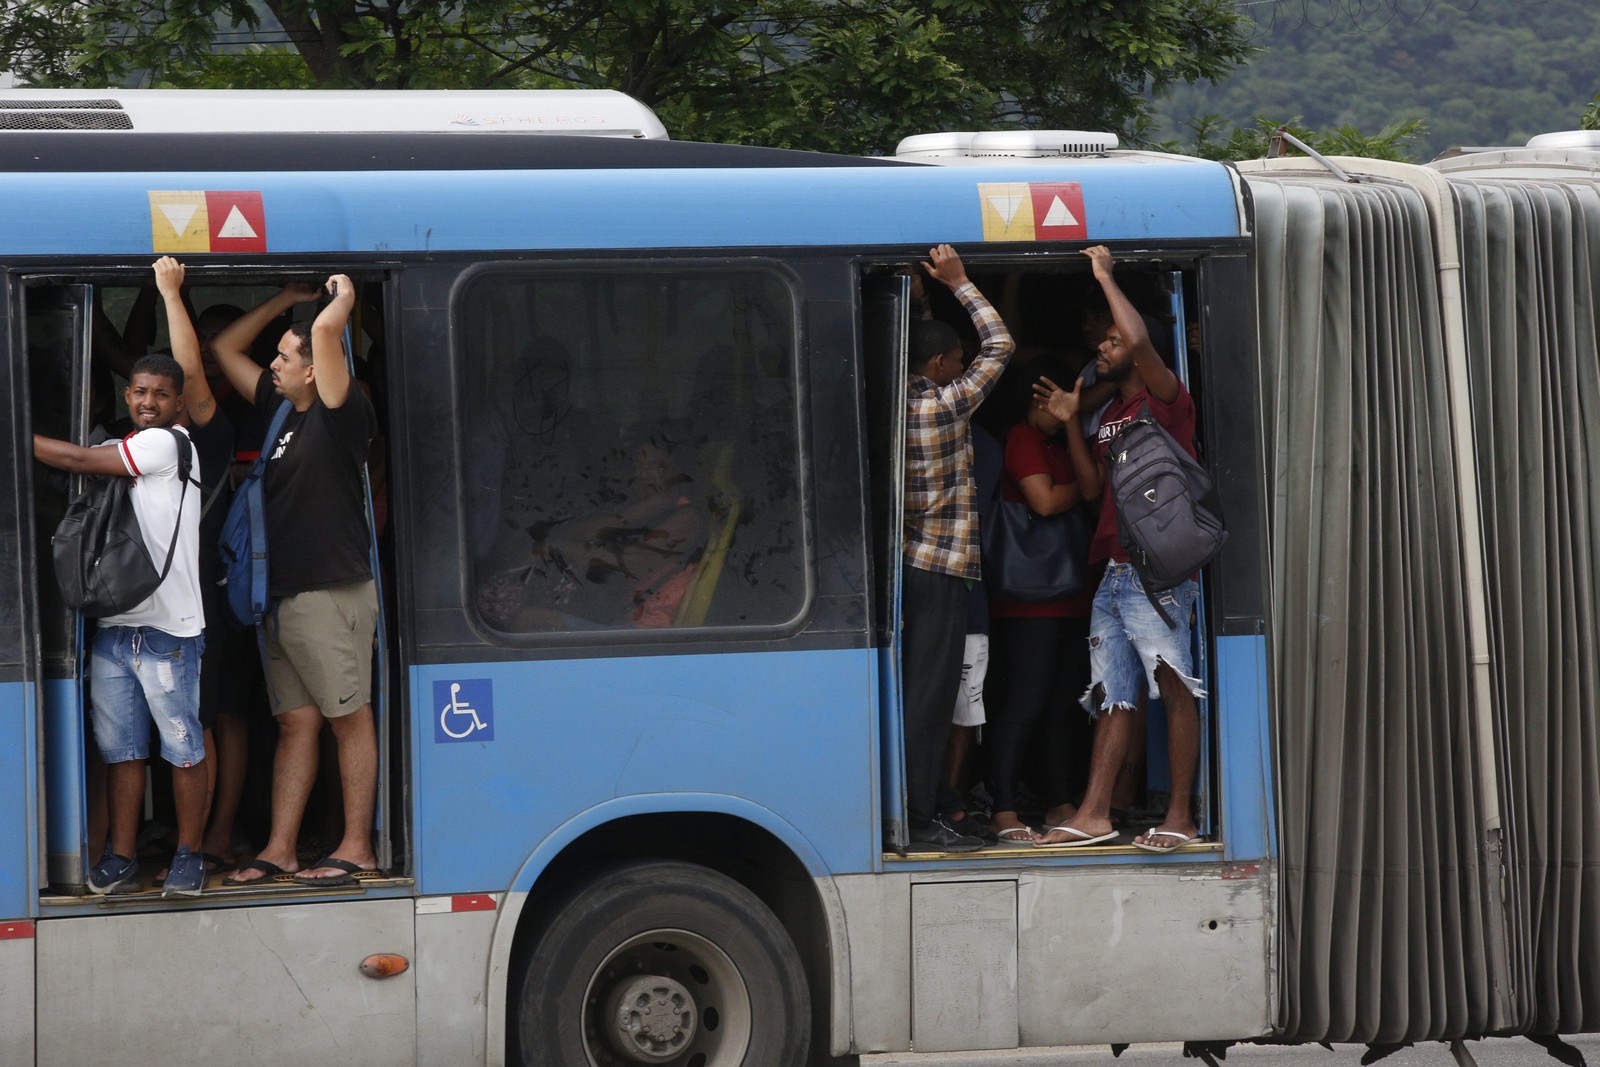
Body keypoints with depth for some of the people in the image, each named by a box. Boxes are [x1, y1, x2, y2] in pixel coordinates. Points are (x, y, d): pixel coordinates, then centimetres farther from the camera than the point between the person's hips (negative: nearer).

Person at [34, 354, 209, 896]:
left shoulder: (168, 443, -5)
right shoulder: (124, 452, 19)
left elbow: (80, 461, -7)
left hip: (167, 627, -7)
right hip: (113, 625, 7)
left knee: (182, 745, -1)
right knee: (120, 747, 6)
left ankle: (188, 857, 4)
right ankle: (121, 859, 9)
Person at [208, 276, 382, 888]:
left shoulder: (340, 417, -10)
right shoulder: (282, 410, 14)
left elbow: (327, 330, -24)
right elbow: (225, 349, 25)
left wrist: (342, 296, -3)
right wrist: (286, 300, 22)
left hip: (332, 592, -8)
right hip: (282, 596, 8)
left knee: (348, 718, -3)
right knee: (295, 722, 7)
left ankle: (357, 848, -1)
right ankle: (280, 850, 6)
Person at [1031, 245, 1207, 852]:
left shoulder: (1164, 400, -5)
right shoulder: (1111, 414, 21)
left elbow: (1140, 340, -24)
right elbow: (1093, 487, 22)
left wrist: (1105, 276, -12)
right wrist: (1071, 425, 12)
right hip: (1114, 572, 9)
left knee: (1174, 688, -7)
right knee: (1113, 697, 7)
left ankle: (1179, 816, -7)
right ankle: (1093, 815, 5)